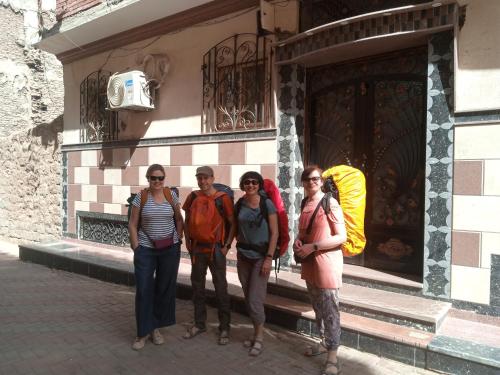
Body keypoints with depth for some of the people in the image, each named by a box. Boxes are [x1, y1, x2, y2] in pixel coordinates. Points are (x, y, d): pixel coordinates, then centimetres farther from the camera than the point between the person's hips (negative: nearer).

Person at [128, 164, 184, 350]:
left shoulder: (171, 195, 0)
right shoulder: (141, 196, -4)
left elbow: (179, 219, 8)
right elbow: (132, 224, -1)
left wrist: (178, 240, 2)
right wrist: (136, 248, -5)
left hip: (170, 249, 2)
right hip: (145, 249, -1)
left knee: (165, 289, 9)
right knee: (143, 290, 0)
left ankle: (156, 327, 27)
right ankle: (143, 332, 15)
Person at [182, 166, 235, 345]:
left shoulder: (222, 198, -11)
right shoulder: (193, 197, 3)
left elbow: (232, 223, -6)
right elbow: (188, 220, 15)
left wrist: (227, 245, -11)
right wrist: (188, 241, 8)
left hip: (215, 249, -5)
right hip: (196, 248, 5)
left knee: (220, 288, 4)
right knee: (197, 286, 15)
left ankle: (224, 328, 17)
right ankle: (199, 324, 31)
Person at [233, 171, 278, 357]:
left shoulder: (267, 204, -10)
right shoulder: (239, 204, 2)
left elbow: (274, 233, -10)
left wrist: (269, 258, -15)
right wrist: (239, 241, 4)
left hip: (261, 256, -4)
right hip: (243, 256, 5)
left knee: (255, 299, -5)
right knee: (248, 298, 10)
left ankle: (259, 338, 14)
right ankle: (256, 333, 27)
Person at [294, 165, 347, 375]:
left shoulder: (330, 203, -14)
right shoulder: (305, 204, 8)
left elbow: (341, 237, -17)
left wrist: (313, 247, -21)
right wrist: (298, 241, -3)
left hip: (327, 262, -7)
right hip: (309, 262, 7)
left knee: (329, 309, -1)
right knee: (317, 307, 19)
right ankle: (325, 342, 37)